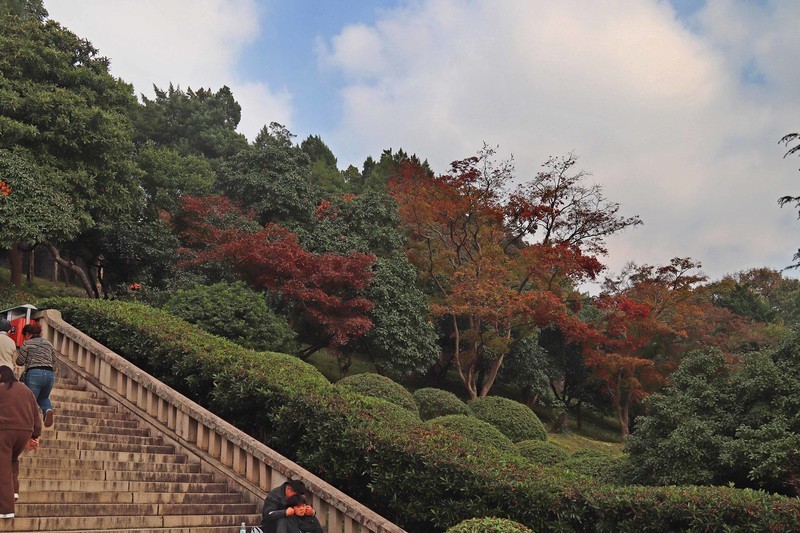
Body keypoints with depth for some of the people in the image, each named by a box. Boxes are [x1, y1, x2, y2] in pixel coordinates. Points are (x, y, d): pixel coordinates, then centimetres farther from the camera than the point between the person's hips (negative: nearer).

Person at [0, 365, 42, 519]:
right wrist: (35, 436, 16)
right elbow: (36, 414, 14)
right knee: (13, 460, 29)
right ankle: (14, 491, 13)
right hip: (25, 431, 5)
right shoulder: (26, 389, 18)